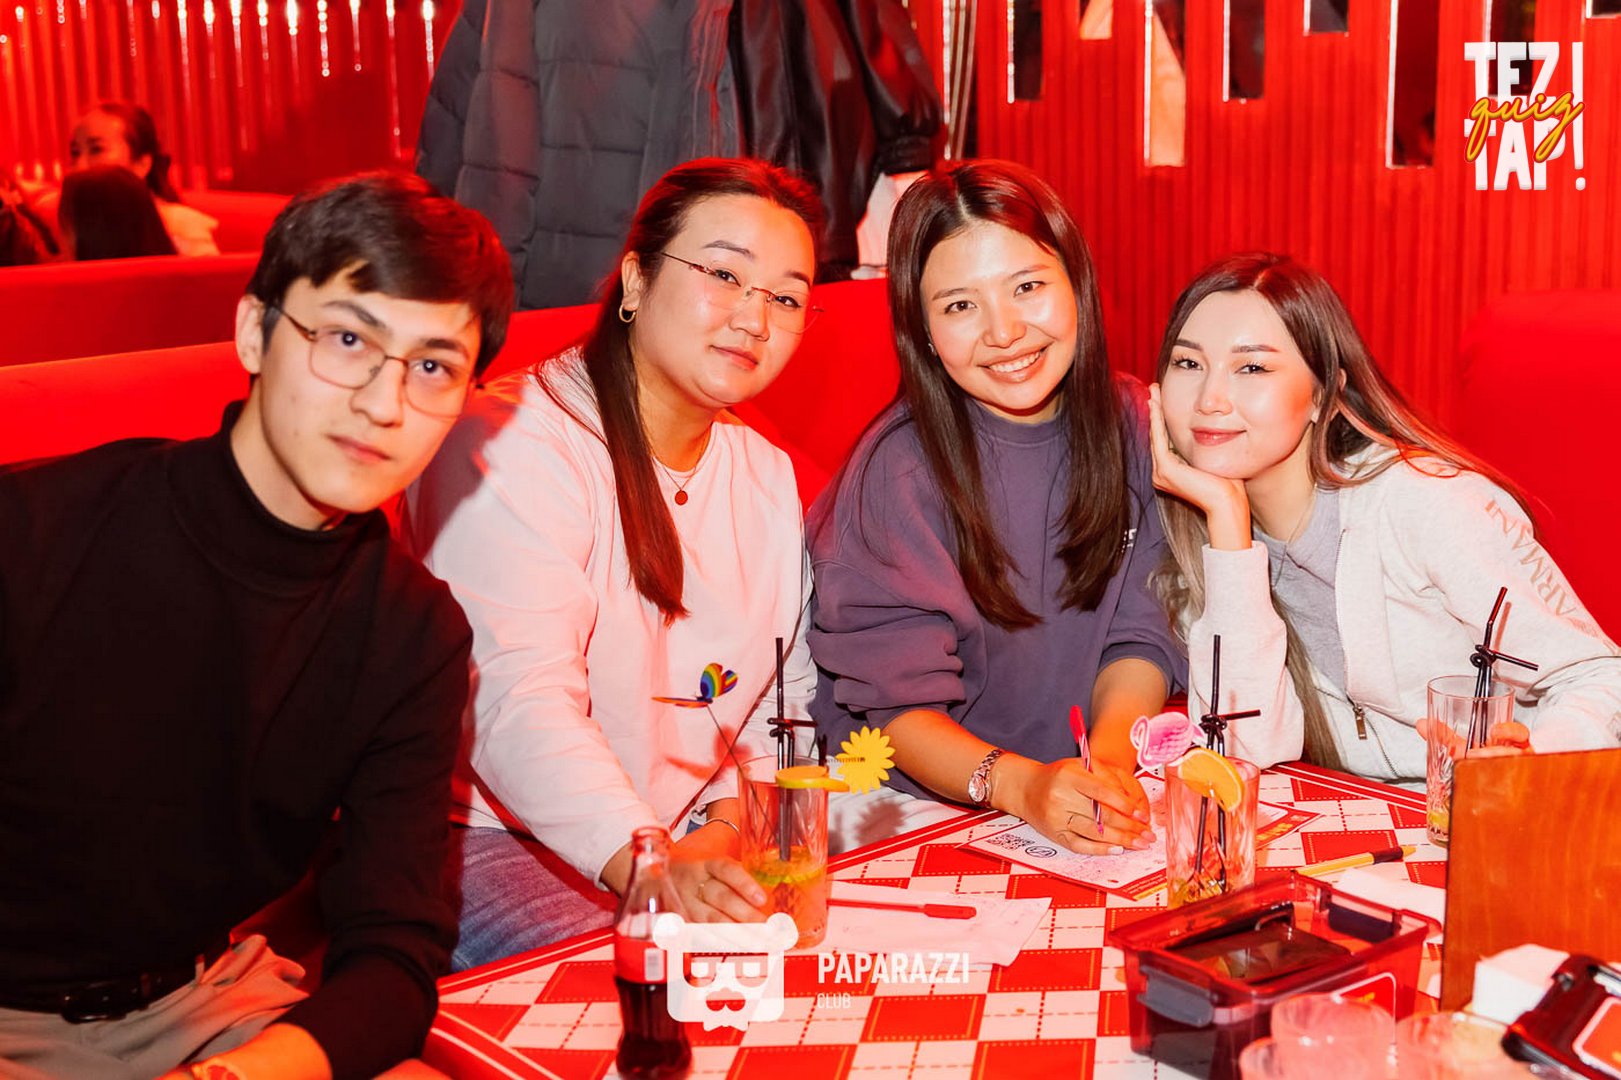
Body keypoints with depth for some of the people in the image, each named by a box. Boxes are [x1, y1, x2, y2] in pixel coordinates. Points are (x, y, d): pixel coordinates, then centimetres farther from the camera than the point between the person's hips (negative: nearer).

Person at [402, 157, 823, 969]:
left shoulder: (768, 478, 13)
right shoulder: (511, 446, -14)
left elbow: (786, 694, 10)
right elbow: (517, 700, -27)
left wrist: (730, 825, -10)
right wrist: (645, 864, -41)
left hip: (679, 841, 7)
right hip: (484, 836, -6)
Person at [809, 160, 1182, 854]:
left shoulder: (1136, 426, -2)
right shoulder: (897, 472, -16)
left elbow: (1139, 638, 0)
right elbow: (898, 704, -15)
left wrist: (1110, 754, -21)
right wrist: (1020, 785, -33)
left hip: (1088, 785, 3)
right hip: (913, 797, -2)